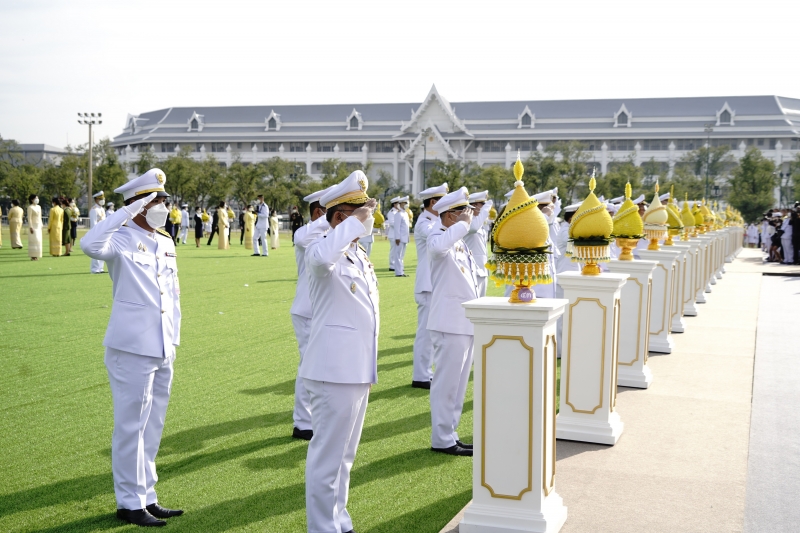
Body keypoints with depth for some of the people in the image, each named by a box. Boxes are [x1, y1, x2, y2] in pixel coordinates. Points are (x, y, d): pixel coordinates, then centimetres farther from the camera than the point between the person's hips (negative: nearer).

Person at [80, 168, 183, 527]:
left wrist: (173, 338, 13)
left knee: (152, 427, 16)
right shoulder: (122, 241, -10)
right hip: (131, 350, -7)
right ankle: (129, 503, 15)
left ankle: (147, 498, 28)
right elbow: (90, 245, -34)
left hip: (162, 351, 7)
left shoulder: (166, 242, 11)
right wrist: (127, 212, -27)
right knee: (131, 427, 3)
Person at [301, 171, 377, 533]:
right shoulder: (321, 253, -12)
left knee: (345, 454, 18)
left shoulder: (361, 257, 15)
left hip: (359, 369, 9)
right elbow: (323, 256, -40)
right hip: (334, 370, -9)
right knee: (328, 454, -1)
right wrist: (356, 222, -29)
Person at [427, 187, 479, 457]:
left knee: (458, 382, 15)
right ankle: (442, 439, 6)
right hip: (450, 323, -9)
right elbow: (438, 246, -38)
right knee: (447, 382, -3)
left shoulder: (459, 242, 17)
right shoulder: (438, 237, -11)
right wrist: (463, 224, -25)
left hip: (466, 323, 9)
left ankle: (449, 434, 25)